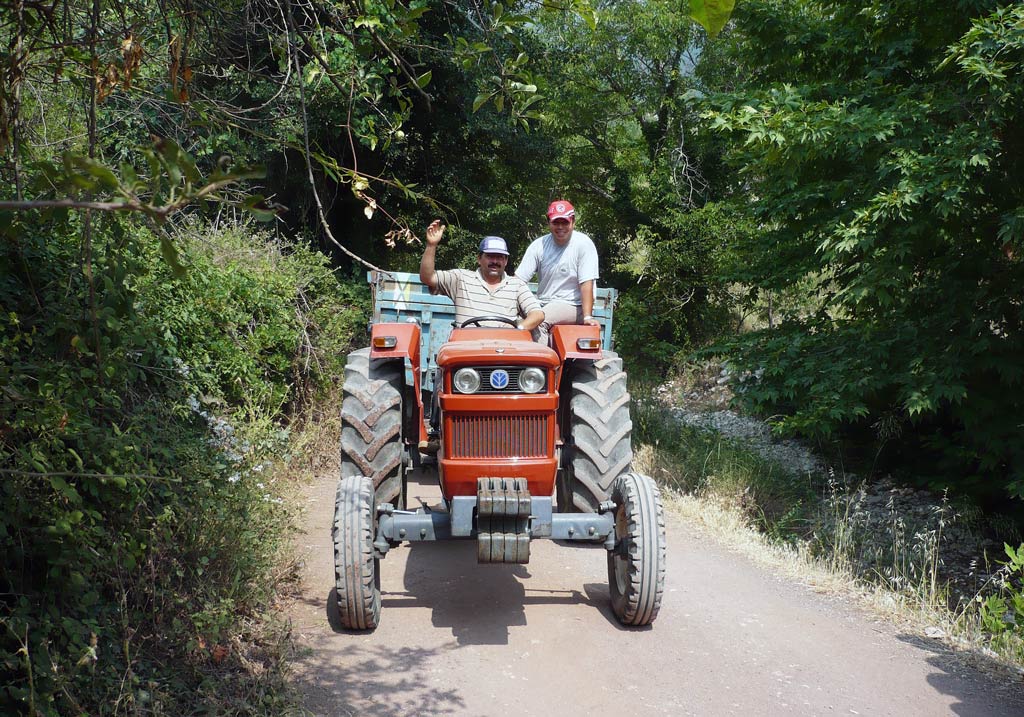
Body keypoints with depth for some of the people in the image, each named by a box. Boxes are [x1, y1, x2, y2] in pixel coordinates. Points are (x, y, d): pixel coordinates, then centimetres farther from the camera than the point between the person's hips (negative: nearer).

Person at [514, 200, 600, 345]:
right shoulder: (539, 245, 4)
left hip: (573, 306, -4)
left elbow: (586, 283, -14)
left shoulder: (583, 244, -7)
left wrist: (587, 317, -25)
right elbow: (518, 279, -2)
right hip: (543, 305, 5)